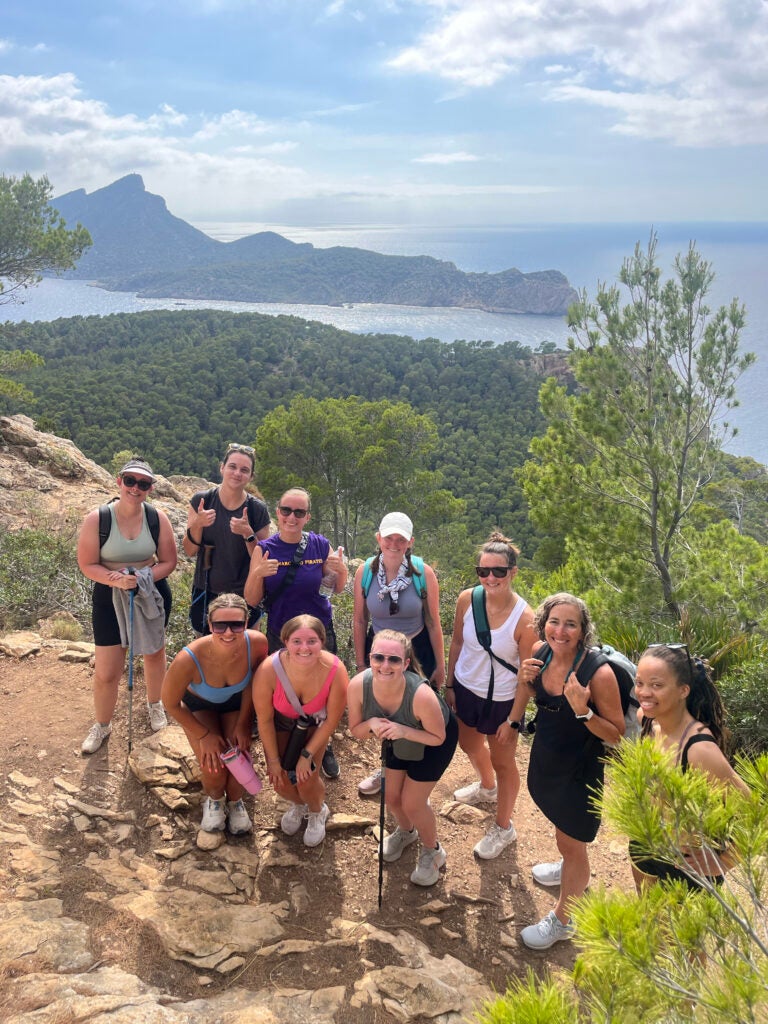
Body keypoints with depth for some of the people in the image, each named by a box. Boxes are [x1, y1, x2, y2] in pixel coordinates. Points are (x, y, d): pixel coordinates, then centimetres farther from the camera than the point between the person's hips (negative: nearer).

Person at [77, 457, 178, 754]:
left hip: (152, 595, 2)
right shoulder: (96, 519, -17)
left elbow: (168, 562, -6)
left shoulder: (158, 518, -12)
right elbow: (87, 564, -13)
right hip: (110, 598, -2)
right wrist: (117, 580, -29)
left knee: (154, 653, 22)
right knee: (106, 672, 1)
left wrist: (143, 578, -23)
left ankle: (154, 704, 49)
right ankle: (102, 724, 28)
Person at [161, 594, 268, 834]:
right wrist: (204, 735, -13)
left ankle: (235, 801, 25)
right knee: (214, 768, -16)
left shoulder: (257, 643, -36)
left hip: (236, 704, 2)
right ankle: (214, 800, 24)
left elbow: (253, 683, -11)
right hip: (199, 706, -2)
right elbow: (171, 704, -20)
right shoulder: (189, 659, -42)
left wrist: (243, 723, -9)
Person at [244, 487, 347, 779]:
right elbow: (252, 600, -8)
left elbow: (337, 590, 5)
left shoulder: (320, 546, -6)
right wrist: (258, 574, -26)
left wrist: (342, 571, -17)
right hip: (280, 634, 0)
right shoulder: (264, 549, -8)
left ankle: (324, 749, 35)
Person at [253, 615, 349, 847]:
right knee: (281, 781, -2)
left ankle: (318, 812, 29)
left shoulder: (335, 671, -37)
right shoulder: (269, 670, -37)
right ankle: (298, 805, 37)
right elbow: (264, 719, -18)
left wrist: (307, 755, -13)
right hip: (281, 722, 1)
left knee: (306, 779, -10)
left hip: (314, 724, -1)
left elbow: (332, 720, -19)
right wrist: (273, 760, -9)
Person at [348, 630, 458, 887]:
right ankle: (406, 831, 51)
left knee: (411, 803, -1)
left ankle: (432, 851, 31)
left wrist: (404, 731, -41)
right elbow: (355, 730, -16)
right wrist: (371, 724, -38)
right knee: (391, 796, 16)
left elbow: (438, 737, -26)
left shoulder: (422, 695, -43)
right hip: (397, 741, 4)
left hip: (433, 742, -4)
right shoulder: (358, 685, -33)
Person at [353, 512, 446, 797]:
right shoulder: (365, 572, -14)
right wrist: (361, 664, 2)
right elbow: (359, 620, -3)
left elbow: (433, 623, -9)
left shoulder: (423, 573, -18)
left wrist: (440, 666, -3)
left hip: (417, 646, -2)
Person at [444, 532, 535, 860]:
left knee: (503, 761, 15)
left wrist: (513, 720, -13)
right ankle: (487, 787, 62)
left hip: (501, 701, -5)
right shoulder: (467, 599, -16)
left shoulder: (524, 618, -27)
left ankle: (503, 827, 39)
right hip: (465, 689, 5)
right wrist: (449, 686, 5)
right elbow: (457, 643, 0)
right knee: (470, 744, 29)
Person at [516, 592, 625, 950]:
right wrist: (525, 680, -14)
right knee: (560, 821, 31)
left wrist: (583, 711, -37)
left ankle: (562, 919, 37)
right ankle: (571, 869, 62)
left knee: (571, 841, 13)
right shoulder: (541, 652, -13)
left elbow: (616, 735, -21)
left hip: (580, 769, -6)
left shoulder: (599, 673, -31)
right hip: (545, 756, 7)